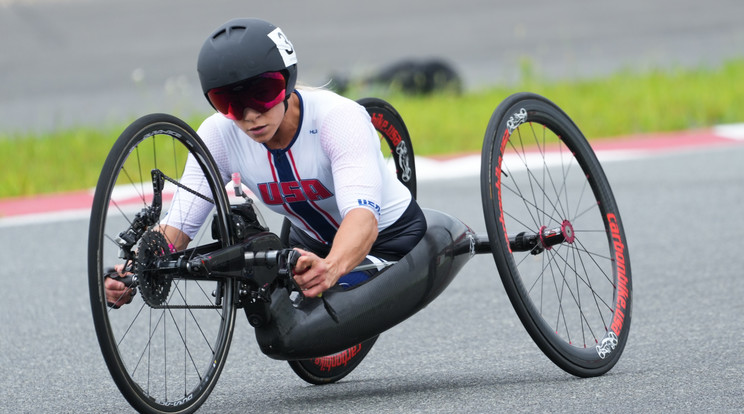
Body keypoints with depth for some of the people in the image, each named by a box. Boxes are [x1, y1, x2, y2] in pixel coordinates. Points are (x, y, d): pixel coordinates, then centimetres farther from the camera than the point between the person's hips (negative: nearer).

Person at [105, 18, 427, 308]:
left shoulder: (339, 118, -34)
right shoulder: (219, 135, -20)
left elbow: (363, 215, -48)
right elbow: (178, 225, -23)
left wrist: (332, 267, -70)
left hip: (391, 239, -4)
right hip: (313, 242, 5)